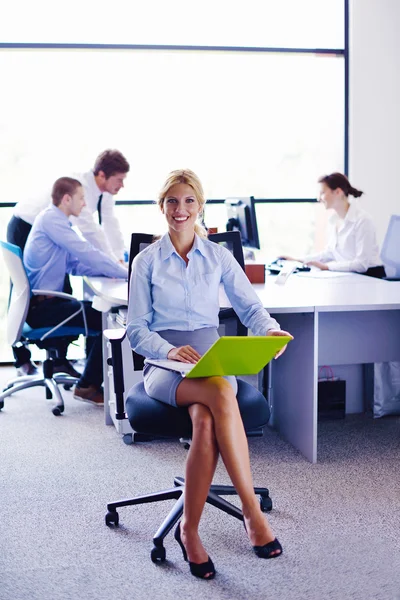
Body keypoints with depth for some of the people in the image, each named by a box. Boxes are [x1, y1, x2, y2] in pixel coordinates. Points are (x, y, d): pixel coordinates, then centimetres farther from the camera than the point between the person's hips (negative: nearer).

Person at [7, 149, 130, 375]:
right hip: (25, 228, -8)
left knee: (62, 290, 0)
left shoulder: (105, 192, -7)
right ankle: (22, 359, 8)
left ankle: (59, 356, 6)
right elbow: (90, 229, -36)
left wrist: (120, 259, -14)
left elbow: (111, 224, -5)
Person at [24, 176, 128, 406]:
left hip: (42, 303, 10)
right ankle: (87, 386, -3)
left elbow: (76, 264, 15)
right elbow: (86, 253, -21)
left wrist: (111, 269, 0)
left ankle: (95, 376, 24)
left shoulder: (56, 221, 16)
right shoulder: (51, 219, -14)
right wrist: (125, 273, -14)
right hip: (41, 307, -10)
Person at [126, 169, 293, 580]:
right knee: (222, 395, -38)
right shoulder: (146, 261, 9)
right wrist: (169, 349, -16)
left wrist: (271, 330, -15)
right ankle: (251, 510, -34)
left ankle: (189, 529, -26)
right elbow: (136, 329, 5)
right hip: (163, 365, -2)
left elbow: (250, 306, 9)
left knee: (205, 421, -36)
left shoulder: (219, 257, 14)